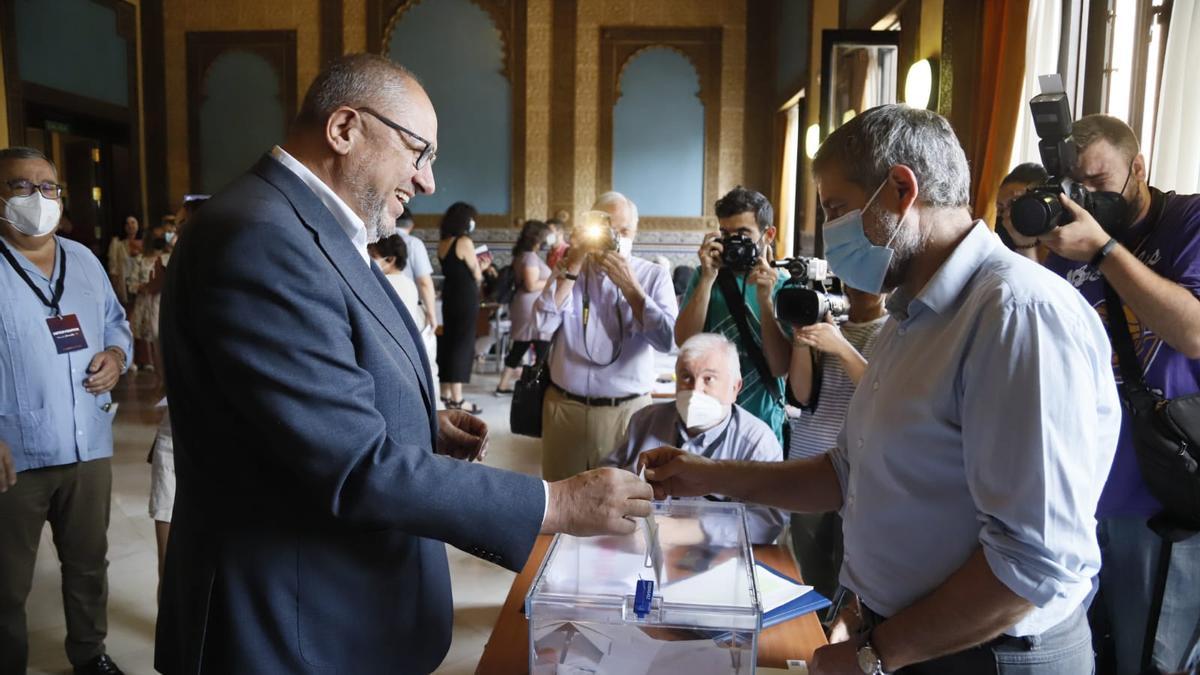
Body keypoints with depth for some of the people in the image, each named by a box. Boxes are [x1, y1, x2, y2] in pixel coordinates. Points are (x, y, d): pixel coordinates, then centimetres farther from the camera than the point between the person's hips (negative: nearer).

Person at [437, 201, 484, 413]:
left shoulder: (442, 243, 8)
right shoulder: (465, 242, -14)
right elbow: (477, 276, -10)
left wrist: (474, 262, 19)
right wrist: (481, 268, 11)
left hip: (449, 296, 8)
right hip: (466, 298, -8)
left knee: (447, 342, 13)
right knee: (463, 344, -4)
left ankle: (445, 394, 20)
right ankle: (456, 399, -3)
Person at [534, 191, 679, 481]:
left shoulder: (654, 276, 2)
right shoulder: (568, 270, 7)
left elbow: (666, 340, -12)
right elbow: (544, 325, -9)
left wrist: (629, 285, -17)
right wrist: (573, 265, -12)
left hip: (627, 411, -1)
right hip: (565, 408, 2)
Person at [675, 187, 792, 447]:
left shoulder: (782, 286, -5)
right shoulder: (705, 276, 1)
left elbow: (779, 367, -13)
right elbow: (684, 341, -12)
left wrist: (765, 299, -22)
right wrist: (708, 279, -19)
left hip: (762, 421, -1)